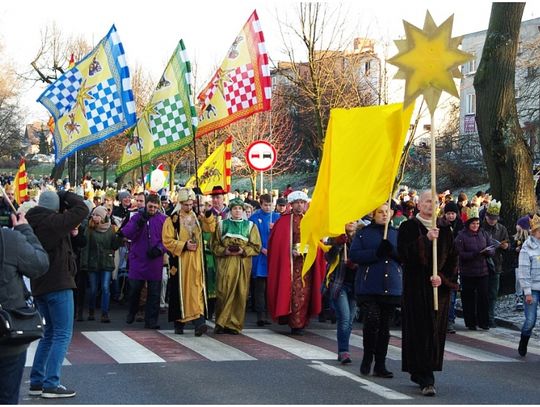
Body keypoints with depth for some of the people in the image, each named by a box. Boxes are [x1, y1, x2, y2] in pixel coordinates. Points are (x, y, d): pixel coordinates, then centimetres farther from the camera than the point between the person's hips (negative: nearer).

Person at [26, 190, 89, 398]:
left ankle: (36, 382, 17)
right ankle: (51, 384, -7)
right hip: (58, 283, -9)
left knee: (50, 333, 18)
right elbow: (82, 209, -15)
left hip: (39, 285, 9)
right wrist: (65, 195, -1)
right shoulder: (53, 222, -17)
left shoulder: (31, 223, 7)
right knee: (63, 334, -3)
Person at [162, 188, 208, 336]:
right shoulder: (172, 219, -1)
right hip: (180, 261, -3)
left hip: (195, 261, 3)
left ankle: (199, 321, -15)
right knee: (180, 291, 2)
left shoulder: (197, 218, 13)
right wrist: (184, 245, -14)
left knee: (196, 289, -7)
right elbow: (167, 241, -6)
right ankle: (179, 323, 15)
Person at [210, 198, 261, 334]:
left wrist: (243, 251, -9)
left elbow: (256, 247, 7)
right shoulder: (221, 225, 12)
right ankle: (221, 324, 1)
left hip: (243, 265, 1)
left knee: (240, 294, -3)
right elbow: (214, 245, 8)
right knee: (224, 293, -7)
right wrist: (225, 251, -10)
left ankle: (235, 324, 3)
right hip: (225, 264, -1)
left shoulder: (250, 226, 13)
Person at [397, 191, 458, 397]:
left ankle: (420, 373, 15)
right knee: (420, 331, -9)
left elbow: (452, 258, 10)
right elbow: (405, 253, -13)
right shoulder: (408, 227, 1)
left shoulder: (444, 230, 12)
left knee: (436, 331, 3)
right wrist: (426, 239, -22)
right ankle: (426, 379, -12)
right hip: (416, 288, -4)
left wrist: (442, 277, -6)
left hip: (439, 287, 4)